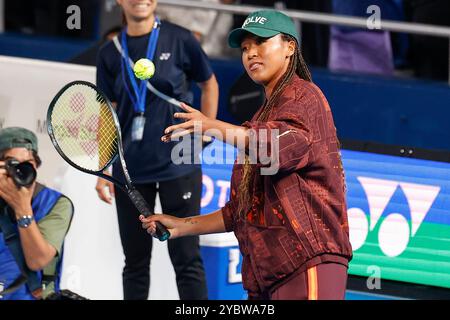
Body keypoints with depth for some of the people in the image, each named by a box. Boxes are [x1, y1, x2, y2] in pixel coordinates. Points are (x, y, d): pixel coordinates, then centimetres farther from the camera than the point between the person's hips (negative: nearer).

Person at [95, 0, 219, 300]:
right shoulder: (111, 53, 7)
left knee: (186, 258, -3)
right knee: (135, 261, 9)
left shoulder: (179, 40, -1)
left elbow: (209, 84, 12)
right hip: (129, 171, 3)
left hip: (178, 166, -3)